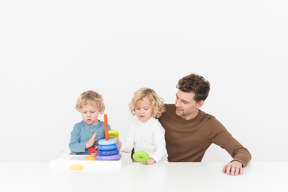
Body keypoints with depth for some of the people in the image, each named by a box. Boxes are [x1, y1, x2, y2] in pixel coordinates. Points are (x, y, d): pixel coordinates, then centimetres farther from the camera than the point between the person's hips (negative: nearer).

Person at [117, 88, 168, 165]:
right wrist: (120, 145, -16)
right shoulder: (135, 123, 7)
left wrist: (153, 159, -38)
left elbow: (161, 148, -19)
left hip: (157, 162, -4)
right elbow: (129, 146, 6)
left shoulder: (156, 126, -11)